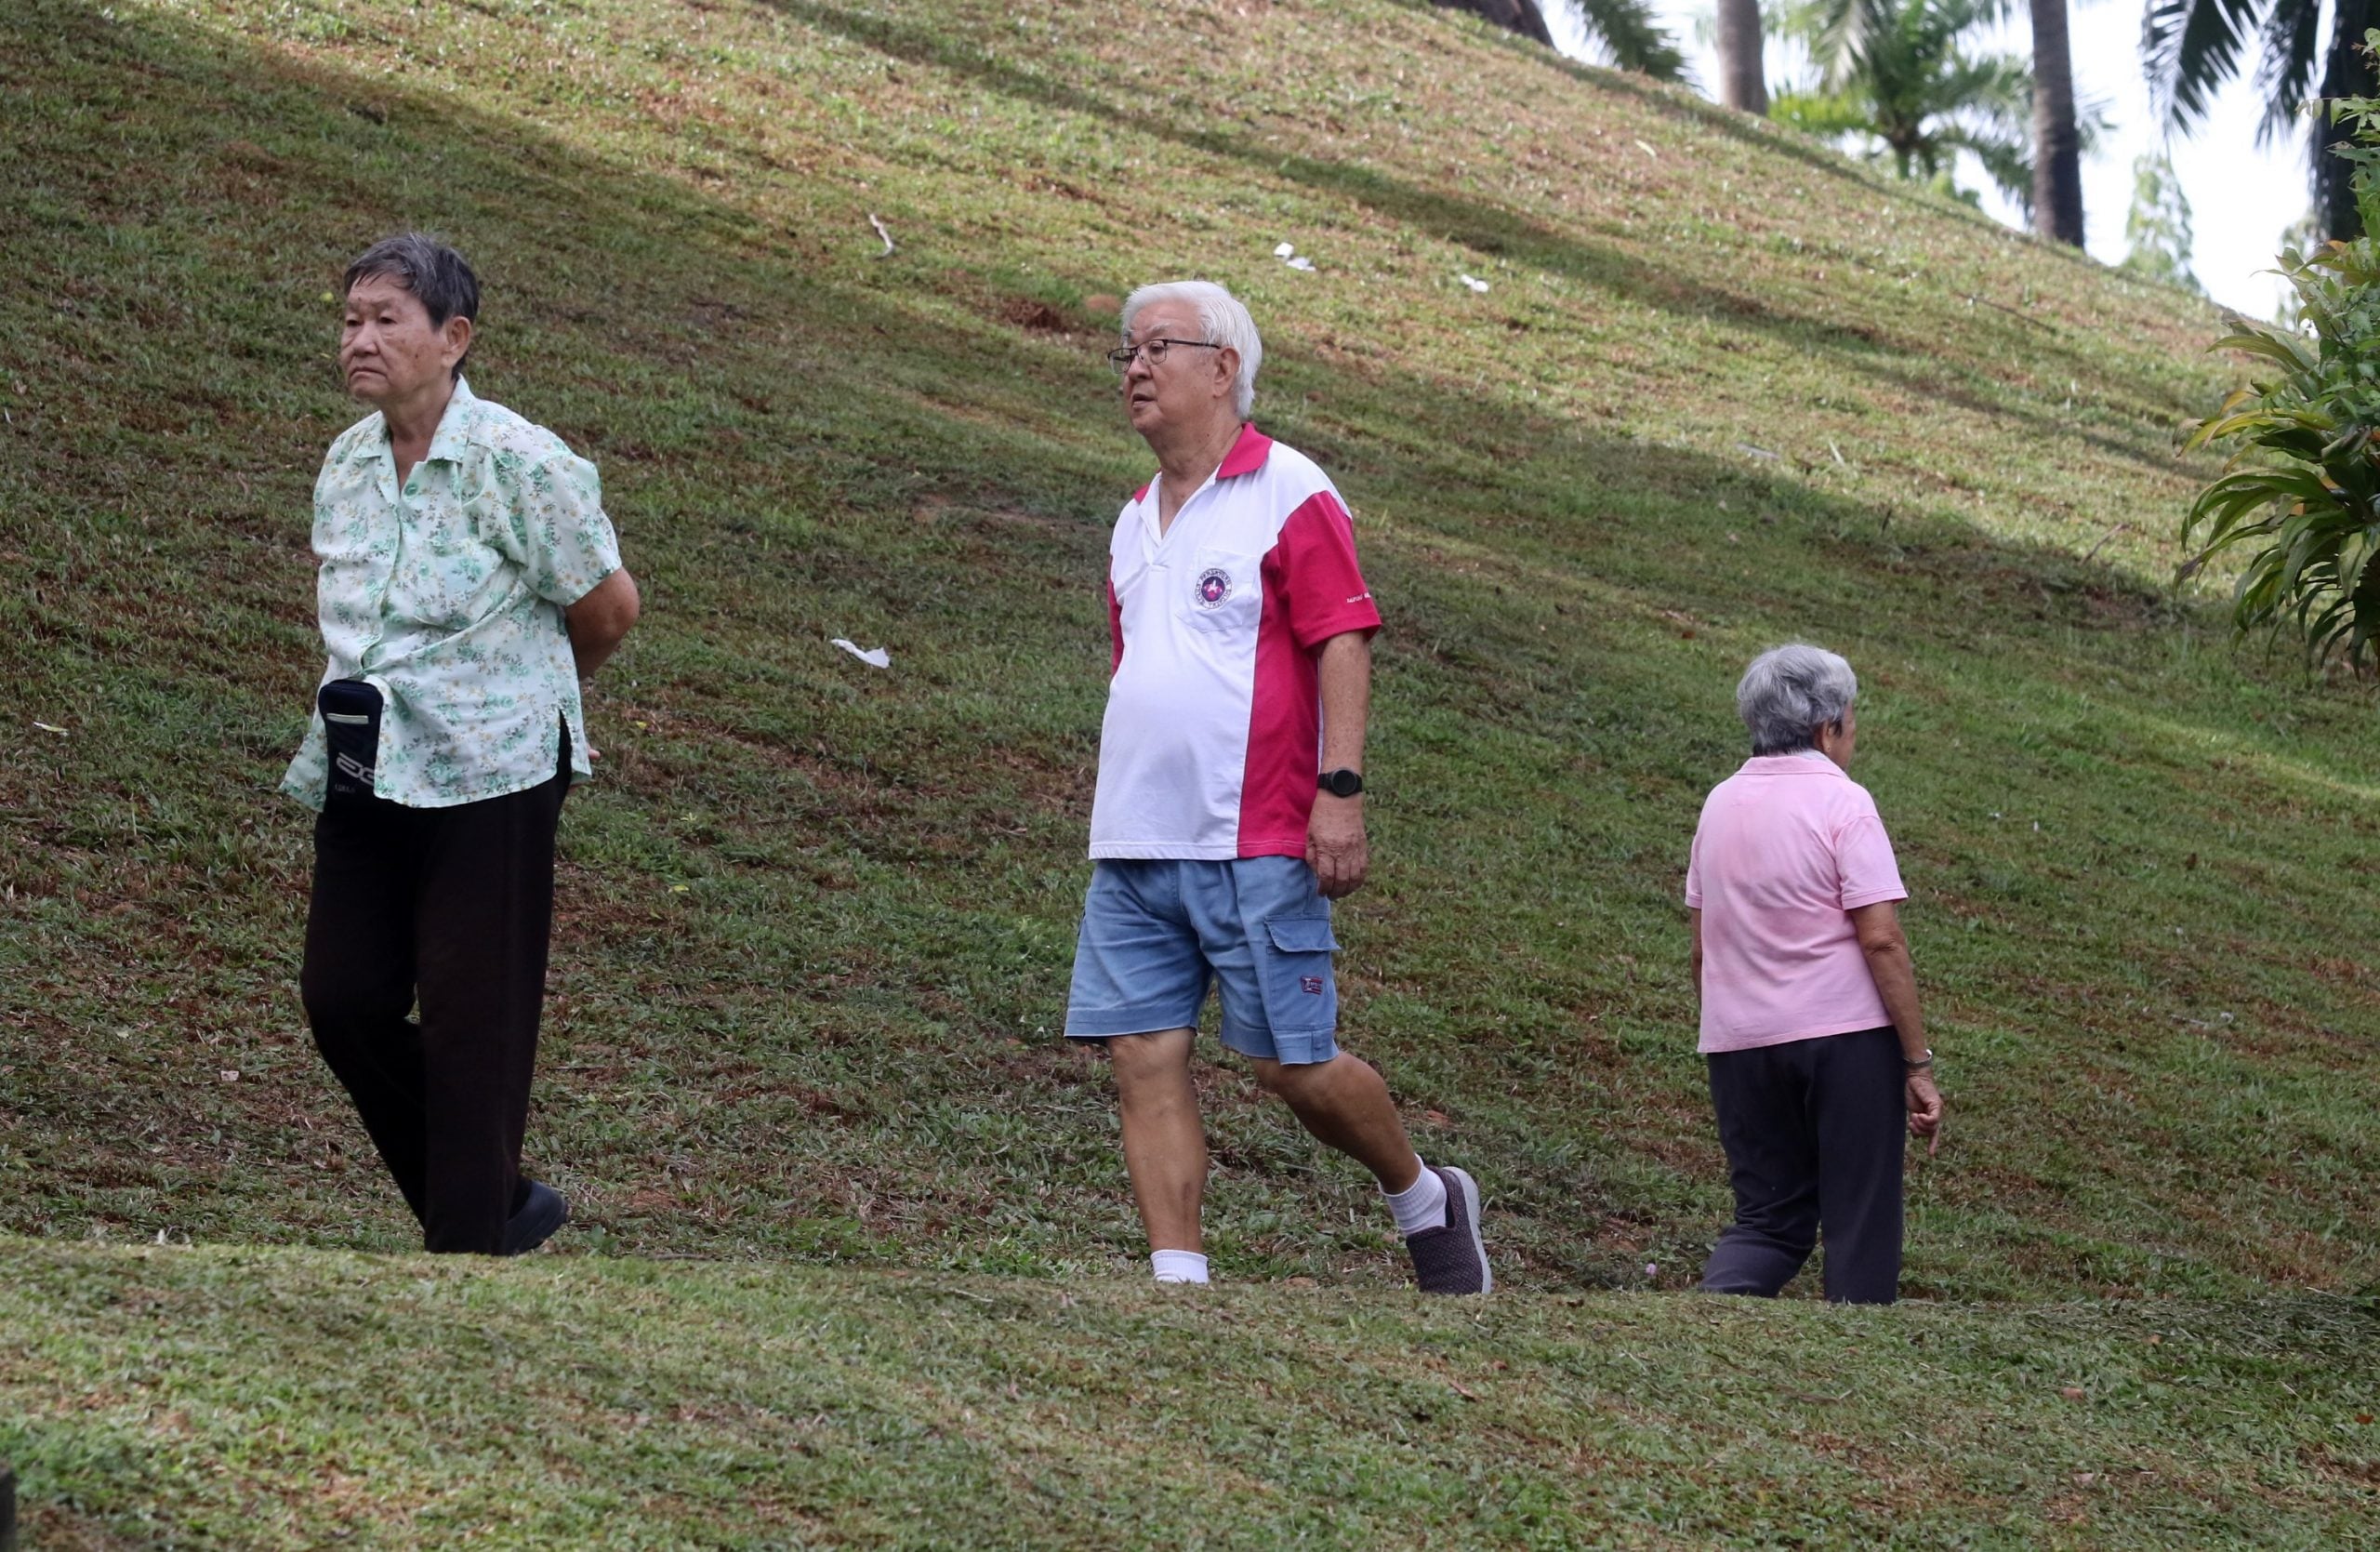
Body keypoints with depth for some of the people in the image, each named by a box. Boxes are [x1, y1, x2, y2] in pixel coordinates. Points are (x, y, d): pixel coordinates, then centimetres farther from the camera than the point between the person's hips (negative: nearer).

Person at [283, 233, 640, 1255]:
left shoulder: (516, 464, -13)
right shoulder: (346, 463, 6)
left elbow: (608, 607, -3)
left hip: (488, 776, -7)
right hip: (364, 776, 7)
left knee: (468, 1017, -2)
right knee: (341, 999, 5)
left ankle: (472, 1249, 8)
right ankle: (501, 1203, 21)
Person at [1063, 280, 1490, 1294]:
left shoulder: (1289, 495, -4)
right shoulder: (1137, 522, 18)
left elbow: (1344, 646, -10)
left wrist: (1340, 790, -19)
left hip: (1253, 841, -7)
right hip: (1134, 848, 7)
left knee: (1294, 1065, -4)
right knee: (1145, 1059, -2)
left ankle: (1426, 1203, 20)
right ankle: (1178, 1283, 0)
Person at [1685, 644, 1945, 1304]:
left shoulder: (1720, 805, 10)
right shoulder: (1842, 804, -8)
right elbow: (1881, 940, -14)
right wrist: (1918, 1065, -12)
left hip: (1739, 1044, 5)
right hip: (1847, 1036, -5)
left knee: (1769, 1217, 10)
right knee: (1859, 1223, 4)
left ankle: (1717, 1299, -18)